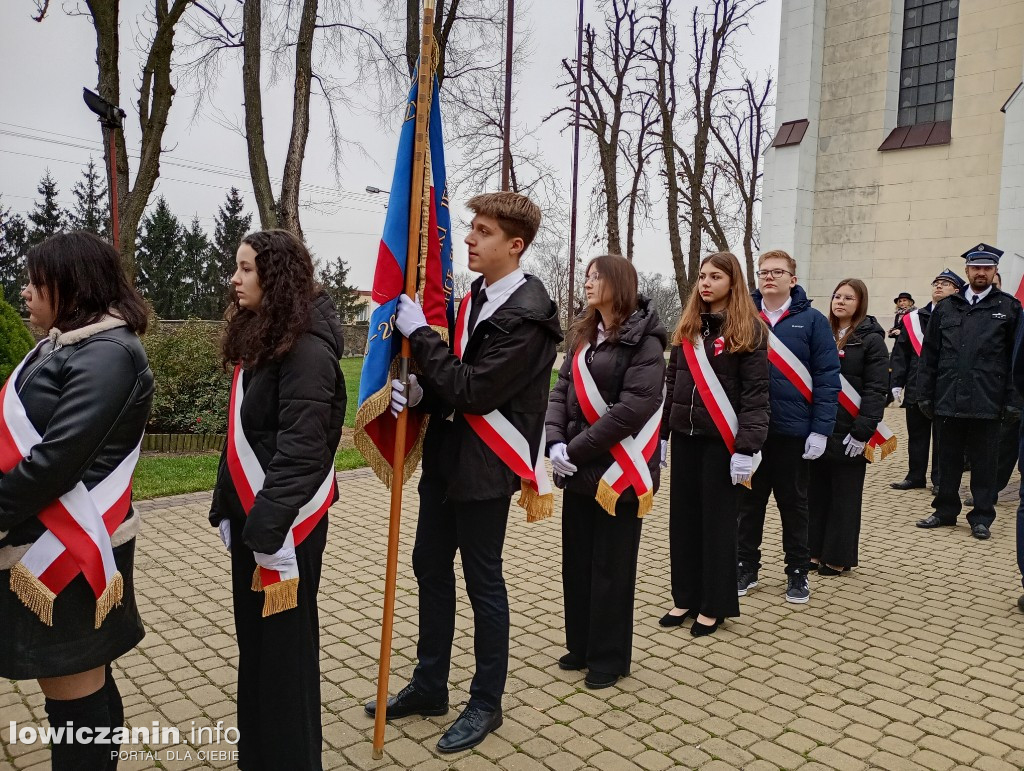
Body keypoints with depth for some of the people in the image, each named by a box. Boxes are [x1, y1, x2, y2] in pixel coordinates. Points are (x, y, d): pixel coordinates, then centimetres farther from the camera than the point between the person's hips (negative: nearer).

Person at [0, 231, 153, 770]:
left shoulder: (106, 353, -17)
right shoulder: (65, 344, 13)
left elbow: (58, 460, -24)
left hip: (69, 551, -9)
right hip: (46, 544, 9)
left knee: (74, 696, 4)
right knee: (84, 684, 19)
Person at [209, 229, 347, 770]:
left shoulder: (306, 350, -19)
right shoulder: (259, 339, 11)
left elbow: (299, 452, -24)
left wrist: (270, 531, -24)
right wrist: (228, 509, 14)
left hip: (285, 523, -9)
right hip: (252, 514, 9)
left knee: (282, 641, 4)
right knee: (255, 638, 20)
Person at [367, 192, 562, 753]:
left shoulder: (526, 315, -18)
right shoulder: (473, 296, 7)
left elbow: (472, 390, -23)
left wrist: (419, 332, -19)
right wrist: (417, 392, -7)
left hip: (484, 466, -8)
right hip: (445, 453, 8)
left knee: (482, 582, 6)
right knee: (430, 567, 17)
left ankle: (486, 703, 27)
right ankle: (429, 685, 36)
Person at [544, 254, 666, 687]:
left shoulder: (644, 340, -10)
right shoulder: (582, 336, 13)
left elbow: (634, 406, -20)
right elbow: (562, 390, 6)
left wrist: (576, 449, -19)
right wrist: (555, 442, -11)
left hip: (618, 471, -7)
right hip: (578, 471, 7)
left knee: (611, 568, 5)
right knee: (576, 561, 14)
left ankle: (609, 659, 20)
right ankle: (580, 647, 31)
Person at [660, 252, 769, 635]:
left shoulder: (749, 329, -6)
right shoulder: (687, 326, 10)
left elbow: (755, 393, -11)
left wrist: (747, 447, -18)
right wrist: (659, 434, 9)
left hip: (720, 440, -5)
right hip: (684, 436, 5)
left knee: (717, 520, 4)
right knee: (683, 517, 11)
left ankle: (713, 606, 17)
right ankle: (685, 597, 24)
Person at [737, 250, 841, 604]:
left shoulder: (811, 320, -2)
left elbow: (827, 377, -5)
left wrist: (821, 430, -11)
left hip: (794, 431, -1)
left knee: (793, 503, 12)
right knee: (749, 501, 12)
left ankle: (798, 572, 26)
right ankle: (746, 566, 27)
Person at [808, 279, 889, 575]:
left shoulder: (871, 339, -5)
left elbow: (876, 390, -11)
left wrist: (862, 431, -18)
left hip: (847, 432, -5)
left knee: (844, 496, 5)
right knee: (816, 491, 10)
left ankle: (838, 557, 15)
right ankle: (816, 550, 22)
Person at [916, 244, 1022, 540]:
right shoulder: (946, 308, 9)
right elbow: (929, 354, 8)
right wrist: (926, 394, 4)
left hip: (987, 401, -2)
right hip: (949, 400, 2)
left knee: (984, 462, 7)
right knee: (948, 459, 11)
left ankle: (981, 518, 18)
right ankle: (946, 510, 24)